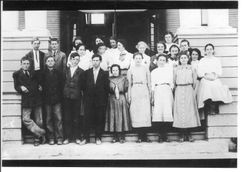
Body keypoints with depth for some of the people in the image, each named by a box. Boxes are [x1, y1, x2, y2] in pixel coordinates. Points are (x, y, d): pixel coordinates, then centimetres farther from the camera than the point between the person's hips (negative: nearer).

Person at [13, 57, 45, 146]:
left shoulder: (34, 73, 14)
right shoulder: (17, 74, 6)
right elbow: (16, 86, 5)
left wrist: (39, 87, 2)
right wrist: (21, 88, -15)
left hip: (37, 99, 2)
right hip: (26, 100, -2)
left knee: (39, 121, 4)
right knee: (25, 119, -16)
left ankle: (37, 139, 17)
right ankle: (41, 133, -4)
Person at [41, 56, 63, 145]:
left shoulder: (59, 73, 7)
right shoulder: (43, 73, 7)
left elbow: (61, 85, 4)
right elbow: (41, 85, 5)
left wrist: (60, 97, -4)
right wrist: (43, 97, -3)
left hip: (57, 99, -1)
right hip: (47, 99, 1)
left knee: (58, 118, -5)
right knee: (49, 119, 3)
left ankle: (59, 138, -1)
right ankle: (51, 138, 9)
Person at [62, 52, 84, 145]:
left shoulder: (81, 72, 0)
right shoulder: (66, 70, 7)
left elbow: (82, 85, 2)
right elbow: (63, 82, 9)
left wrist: (81, 92, -5)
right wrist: (64, 92, 1)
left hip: (76, 96, -2)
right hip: (66, 96, 2)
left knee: (76, 118, 4)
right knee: (67, 117, 4)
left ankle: (77, 137, 12)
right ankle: (67, 137, 10)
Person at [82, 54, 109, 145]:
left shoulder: (104, 73, 5)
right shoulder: (87, 72, 10)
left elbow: (107, 87, 3)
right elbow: (84, 86, 9)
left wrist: (105, 99, -2)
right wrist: (86, 96, 3)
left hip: (100, 101, -1)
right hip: (89, 100, 1)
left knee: (100, 119, 1)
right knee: (87, 119, -2)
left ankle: (98, 138, 11)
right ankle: (85, 138, 5)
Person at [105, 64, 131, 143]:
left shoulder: (124, 79, 8)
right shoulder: (109, 79, 9)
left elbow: (126, 89, 1)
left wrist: (119, 91, -12)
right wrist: (114, 91, -17)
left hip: (122, 100, -1)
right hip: (112, 100, 1)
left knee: (122, 118, -4)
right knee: (113, 118, -2)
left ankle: (121, 137, 1)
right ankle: (115, 137, 5)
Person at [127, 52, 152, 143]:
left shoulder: (146, 69, 11)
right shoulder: (130, 70, 10)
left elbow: (149, 83, 11)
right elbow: (129, 84, 9)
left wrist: (150, 94, 4)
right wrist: (129, 96, 2)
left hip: (144, 91, 0)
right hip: (134, 91, 0)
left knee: (145, 113, -7)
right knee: (136, 113, -5)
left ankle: (144, 135, -3)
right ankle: (139, 136, 0)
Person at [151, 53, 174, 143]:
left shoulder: (169, 69, 19)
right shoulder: (154, 72, 19)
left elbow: (172, 83, 15)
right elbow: (152, 86, 14)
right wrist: (152, 97, 6)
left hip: (167, 91, 0)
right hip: (157, 92, 0)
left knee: (167, 112, -11)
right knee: (158, 113, -11)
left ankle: (163, 134, -6)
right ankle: (161, 135, -8)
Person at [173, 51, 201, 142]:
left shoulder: (191, 68, 9)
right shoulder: (177, 69, 10)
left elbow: (194, 80, 9)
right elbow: (174, 81, 11)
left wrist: (192, 88, 5)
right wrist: (176, 88, 4)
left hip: (189, 90, 0)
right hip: (179, 91, 0)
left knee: (189, 110, -4)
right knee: (180, 111, -5)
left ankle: (189, 134, 0)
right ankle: (182, 135, -3)